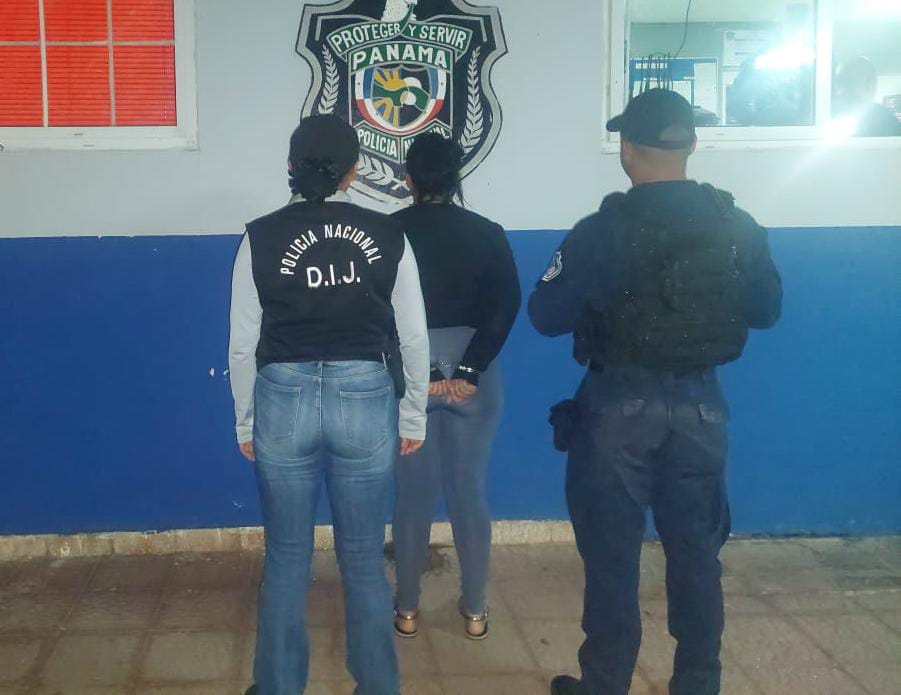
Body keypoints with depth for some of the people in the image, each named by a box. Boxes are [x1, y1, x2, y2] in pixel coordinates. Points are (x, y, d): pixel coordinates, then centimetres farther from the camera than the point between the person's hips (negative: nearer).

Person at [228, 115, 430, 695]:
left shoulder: (261, 237, -3)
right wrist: (413, 417, 13)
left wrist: (246, 423, 12)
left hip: (284, 400, 0)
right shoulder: (388, 235, -1)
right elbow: (415, 338, 2)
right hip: (365, 399, 1)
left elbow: (243, 345, 0)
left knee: (287, 559, 14)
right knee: (365, 560, 14)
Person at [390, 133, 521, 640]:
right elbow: (506, 304, -11)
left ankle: (407, 611, 20)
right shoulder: (487, 233, 0)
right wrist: (468, 371, -16)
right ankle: (476, 611, 20)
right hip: (471, 371, 1)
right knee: (470, 492, 10)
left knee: (413, 494, 10)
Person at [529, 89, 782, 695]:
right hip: (701, 405, 4)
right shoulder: (739, 227, -2)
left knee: (613, 554, 8)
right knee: (696, 551, 14)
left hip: (620, 406, -3)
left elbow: (547, 316, -12)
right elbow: (766, 310, 9)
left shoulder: (605, 230, -14)